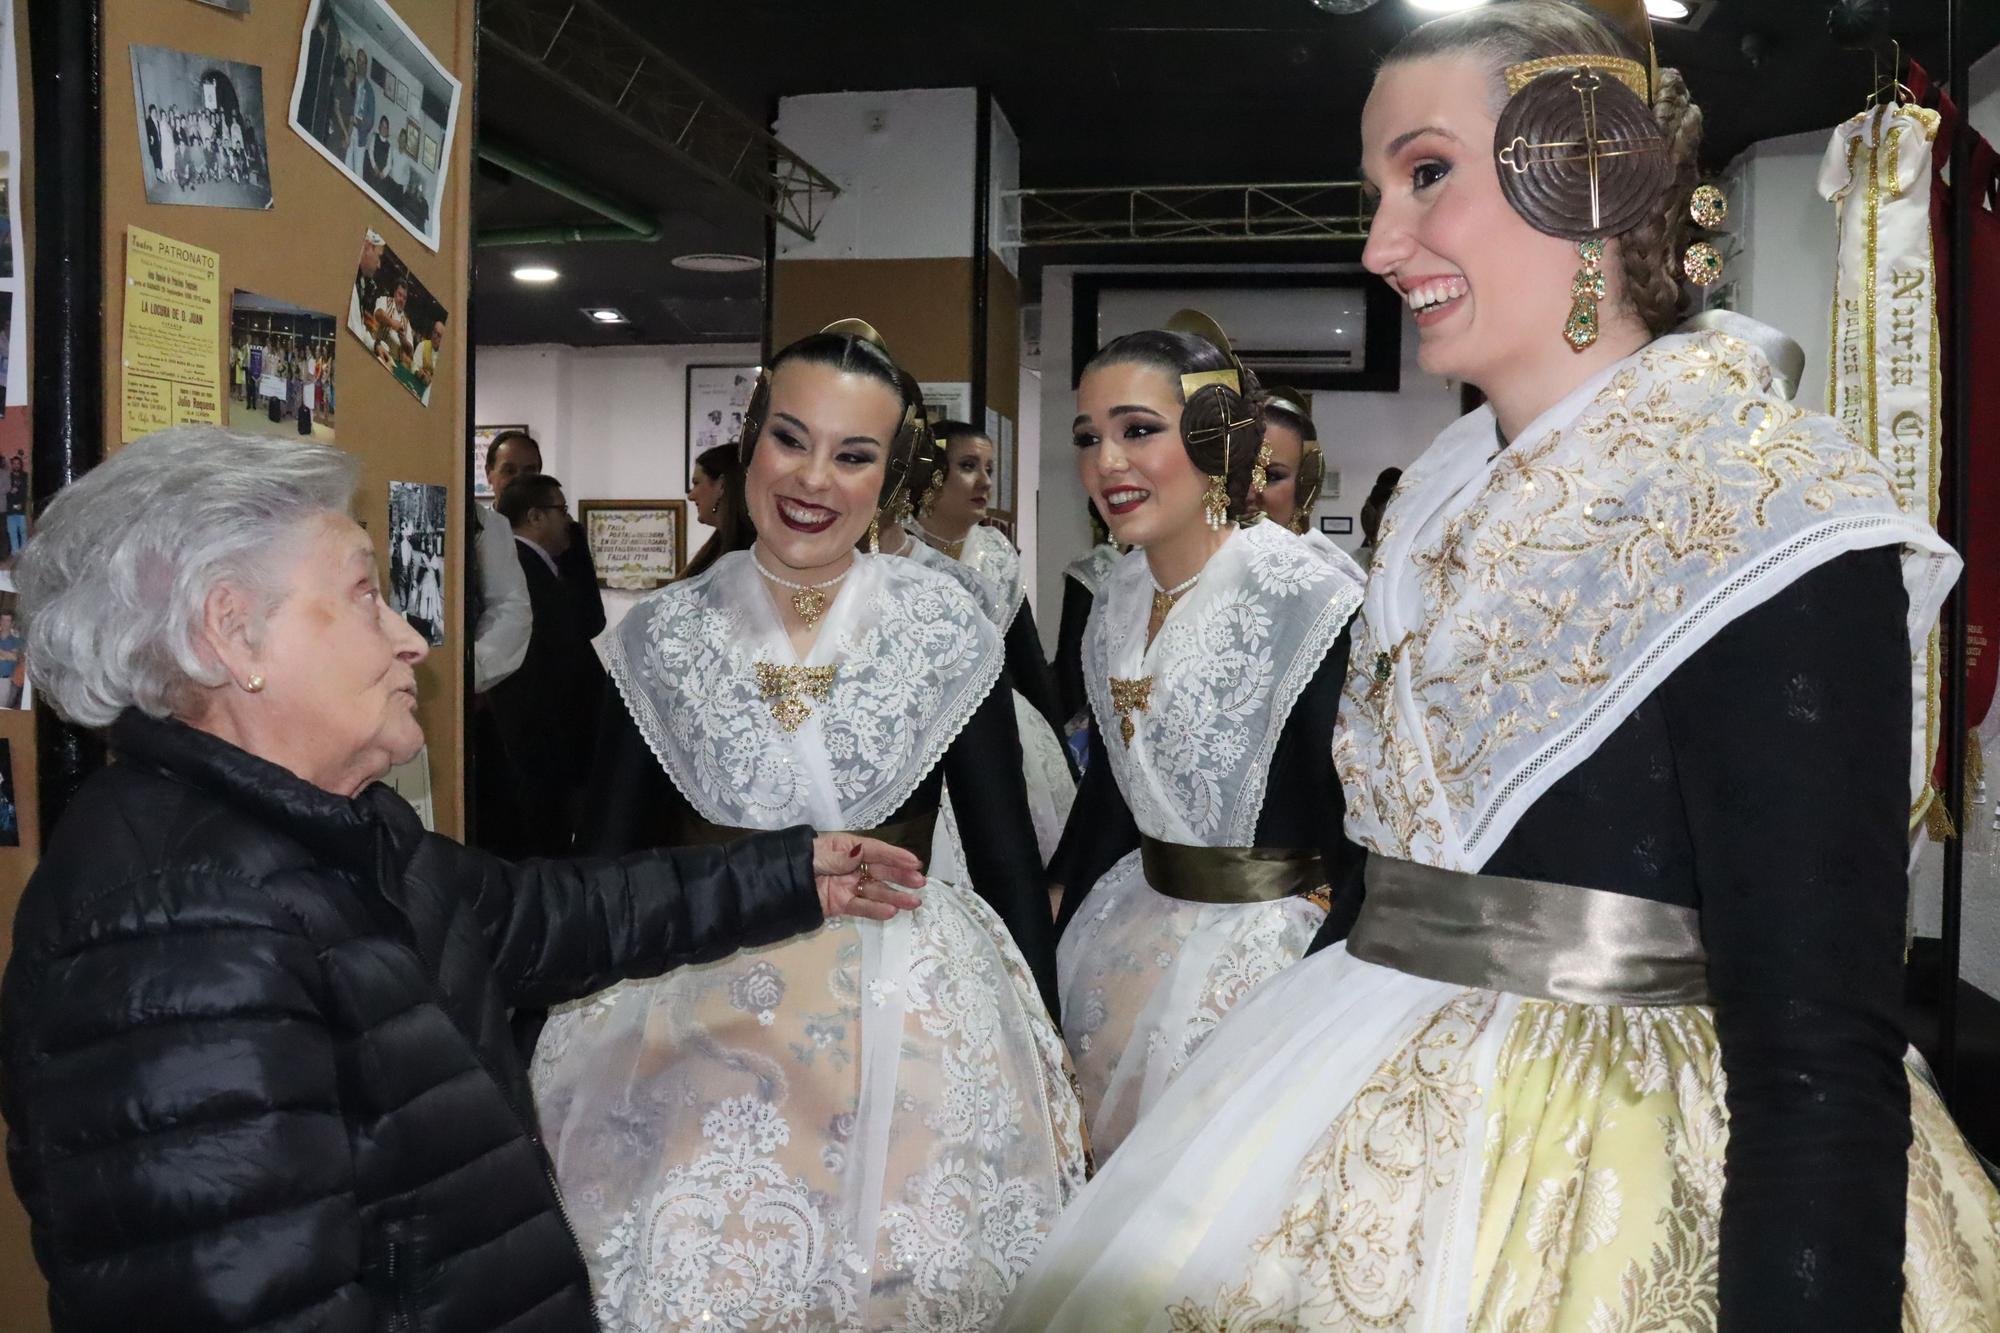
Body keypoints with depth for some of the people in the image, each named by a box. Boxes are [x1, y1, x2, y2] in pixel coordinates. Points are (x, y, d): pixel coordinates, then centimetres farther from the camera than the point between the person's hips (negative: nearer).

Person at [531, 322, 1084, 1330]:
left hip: (908, 1021, 0)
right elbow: (605, 863, 4)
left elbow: (1007, 856, 1)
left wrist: (1041, 1050, 2)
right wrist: (560, 1051, 2)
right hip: (701, 1021, 1)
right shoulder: (662, 635, -2)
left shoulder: (947, 630, -5)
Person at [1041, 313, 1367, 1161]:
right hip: (1133, 932, 7)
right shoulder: (1120, 599, 3)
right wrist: (1063, 947, 14)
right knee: (1120, 1175, 18)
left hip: (1263, 953, -6)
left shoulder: (1310, 604, -18)